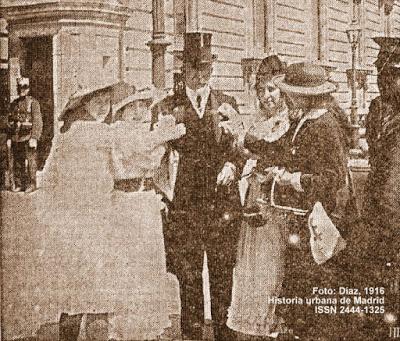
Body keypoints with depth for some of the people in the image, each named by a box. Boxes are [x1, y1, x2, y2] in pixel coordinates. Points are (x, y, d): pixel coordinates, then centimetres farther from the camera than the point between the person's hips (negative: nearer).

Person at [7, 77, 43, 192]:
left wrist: (34, 138, -17)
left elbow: (37, 121, -9)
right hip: (16, 138, 5)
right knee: (17, 162, 6)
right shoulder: (14, 104, 15)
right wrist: (9, 138, 10)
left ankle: (31, 184, -1)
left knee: (30, 161, -5)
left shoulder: (33, 102, -2)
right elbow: (11, 122, 18)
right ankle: (18, 184, 12)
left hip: (28, 137, -5)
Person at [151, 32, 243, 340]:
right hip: (184, 207, -1)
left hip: (223, 205, 1)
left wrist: (232, 166, -9)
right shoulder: (166, 109, 5)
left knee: (224, 275, 6)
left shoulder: (227, 105, 11)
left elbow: (240, 150, 12)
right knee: (188, 278, 5)